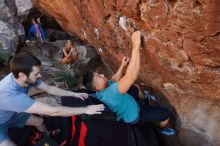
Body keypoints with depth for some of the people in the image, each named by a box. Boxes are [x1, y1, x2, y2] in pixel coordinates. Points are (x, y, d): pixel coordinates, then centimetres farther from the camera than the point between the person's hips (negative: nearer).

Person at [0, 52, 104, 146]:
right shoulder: (10, 95, -44)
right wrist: (85, 110, -37)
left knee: (39, 121, 15)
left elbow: (49, 89, -4)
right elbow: (53, 111, -43)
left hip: (11, 113, 7)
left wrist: (74, 94, -8)